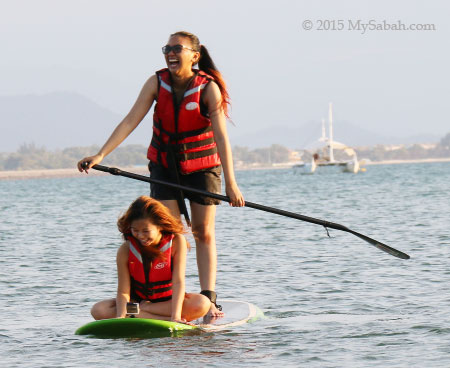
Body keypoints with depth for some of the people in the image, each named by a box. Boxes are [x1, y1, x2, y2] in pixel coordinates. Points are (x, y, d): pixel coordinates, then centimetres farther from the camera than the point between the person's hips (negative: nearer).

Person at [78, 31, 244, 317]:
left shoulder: (209, 88, -20)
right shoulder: (157, 83, -12)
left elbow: (221, 136, -26)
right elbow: (130, 122, -18)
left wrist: (230, 183, -33)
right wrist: (100, 155, -28)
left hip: (202, 166, -2)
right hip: (164, 165, 2)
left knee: (204, 233, 1)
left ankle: (209, 300, -1)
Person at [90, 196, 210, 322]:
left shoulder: (177, 242, -14)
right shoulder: (126, 250, -13)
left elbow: (178, 282, -22)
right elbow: (123, 291, -16)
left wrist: (175, 316, -36)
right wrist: (121, 317, -36)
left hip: (168, 300, -1)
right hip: (137, 300, 1)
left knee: (203, 304, -32)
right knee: (98, 310, -28)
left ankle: (143, 308, -24)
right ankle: (164, 320, -34)